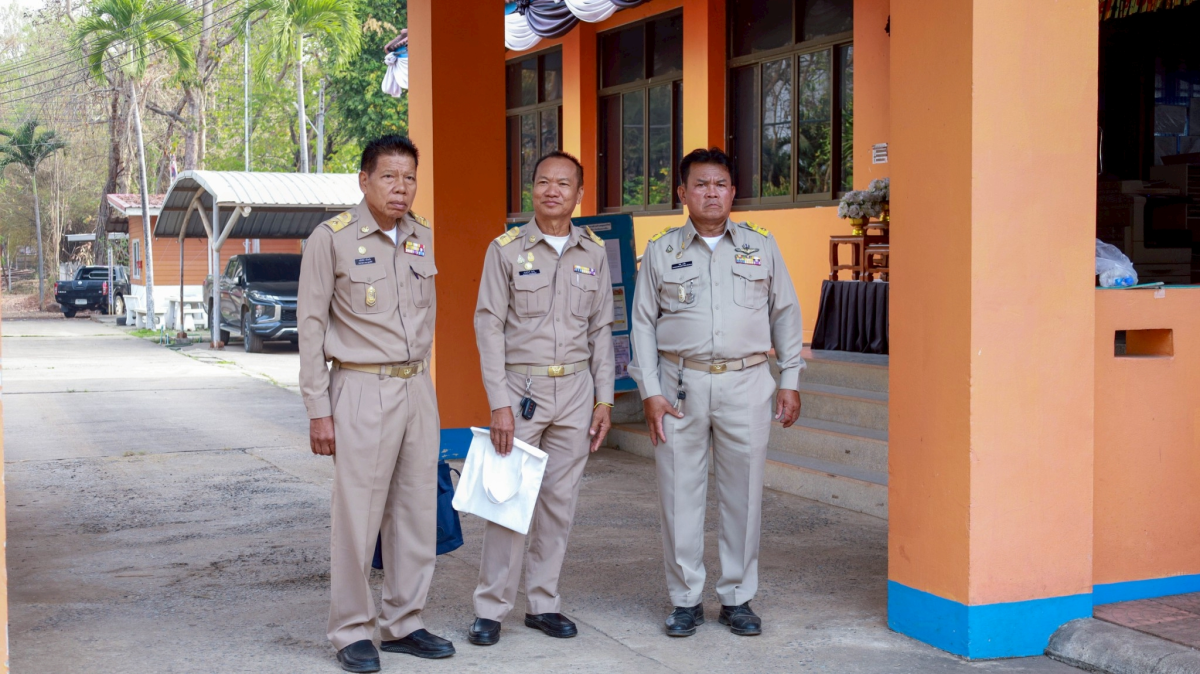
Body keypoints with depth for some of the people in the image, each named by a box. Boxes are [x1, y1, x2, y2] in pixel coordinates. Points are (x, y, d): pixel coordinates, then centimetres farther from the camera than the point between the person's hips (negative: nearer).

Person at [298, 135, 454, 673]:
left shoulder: (423, 238, 9)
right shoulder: (332, 238, -7)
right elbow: (312, 325, -6)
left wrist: (420, 376, 16)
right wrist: (318, 410, -9)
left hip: (418, 390, 6)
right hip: (362, 391, -6)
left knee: (418, 513, 9)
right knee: (357, 516, -3)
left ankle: (404, 624, 21)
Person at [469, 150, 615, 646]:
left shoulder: (593, 253, 8)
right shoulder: (506, 249, -2)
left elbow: (601, 329, 12)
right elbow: (489, 327, -5)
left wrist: (604, 399, 6)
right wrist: (499, 403, -11)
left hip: (575, 389, 3)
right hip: (520, 387, -3)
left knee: (560, 501, 7)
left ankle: (543, 602, 17)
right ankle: (491, 609, 5)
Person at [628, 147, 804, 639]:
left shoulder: (761, 246, 9)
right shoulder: (660, 252, 7)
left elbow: (785, 314, 13)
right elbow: (643, 323, 6)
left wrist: (790, 381, 8)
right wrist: (650, 392, -2)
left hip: (746, 383, 1)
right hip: (681, 384, 0)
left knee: (743, 493, 4)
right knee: (679, 492, 1)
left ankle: (737, 598, 17)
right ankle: (686, 600, 14)